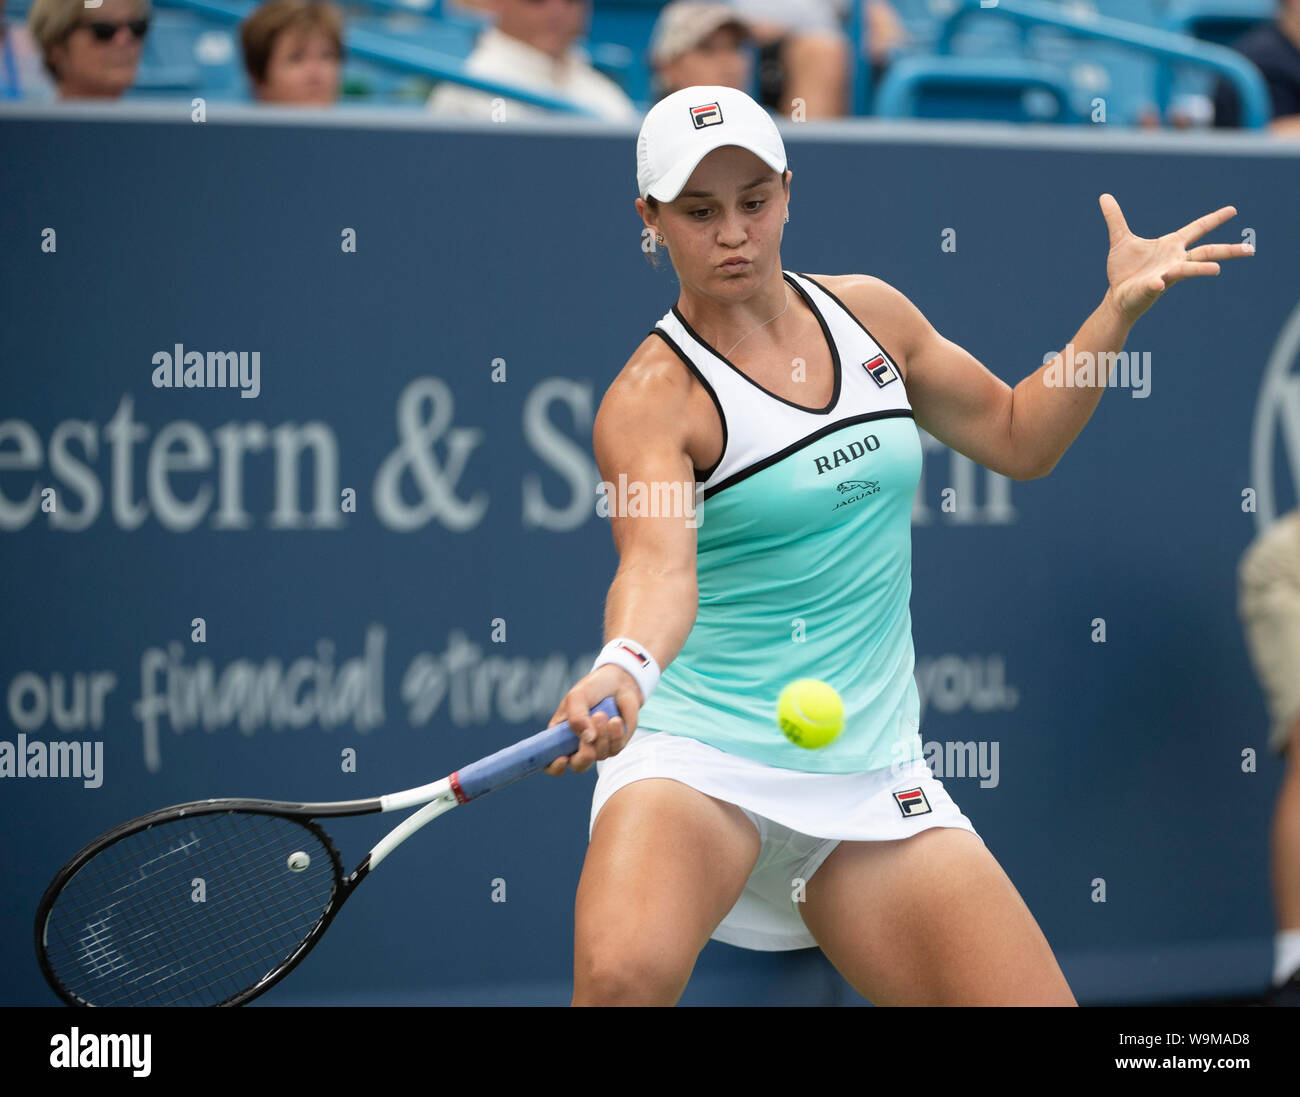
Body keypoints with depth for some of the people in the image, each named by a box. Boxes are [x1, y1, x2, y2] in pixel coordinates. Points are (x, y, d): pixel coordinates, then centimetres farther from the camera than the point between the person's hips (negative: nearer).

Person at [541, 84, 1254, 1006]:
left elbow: (1016, 437, 22)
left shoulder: (868, 313, 8)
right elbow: (659, 561, -30)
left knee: (1034, 1001, -8)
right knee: (624, 972, -34)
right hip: (700, 756, -5)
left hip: (871, 777, 5)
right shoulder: (653, 399, -11)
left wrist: (1120, 308, 11)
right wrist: (625, 665, -51)